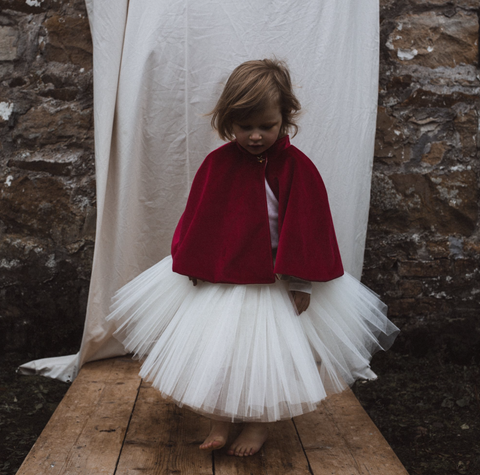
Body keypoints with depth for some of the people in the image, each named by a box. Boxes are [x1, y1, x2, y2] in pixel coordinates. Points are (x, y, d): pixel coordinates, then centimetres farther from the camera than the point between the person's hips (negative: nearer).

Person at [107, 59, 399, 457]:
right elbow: (199, 219, 1)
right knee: (217, 349, 9)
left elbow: (307, 227, -11)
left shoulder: (296, 167, -14)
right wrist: (195, 267, 2)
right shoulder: (218, 163, -7)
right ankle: (221, 420, 28)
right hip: (219, 275, 3)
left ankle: (259, 423, 28)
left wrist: (300, 284, -10)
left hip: (273, 280, -2)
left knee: (267, 349, 7)